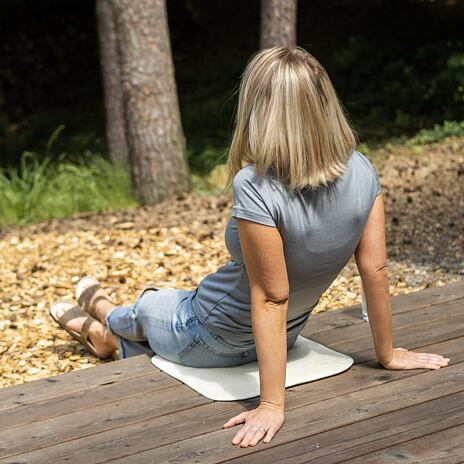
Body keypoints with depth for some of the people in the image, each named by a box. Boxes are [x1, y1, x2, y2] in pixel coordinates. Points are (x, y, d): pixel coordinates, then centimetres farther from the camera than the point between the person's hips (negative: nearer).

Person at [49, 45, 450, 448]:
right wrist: (387, 355, 1)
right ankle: (110, 336, 60)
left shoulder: (255, 188, -36)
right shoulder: (361, 172, -18)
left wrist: (272, 404, -27)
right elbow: (376, 271, -12)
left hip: (212, 341, -5)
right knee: (176, 301, 34)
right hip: (289, 334, 5)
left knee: (147, 304, 30)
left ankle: (102, 310, 63)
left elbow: (271, 298, -33)